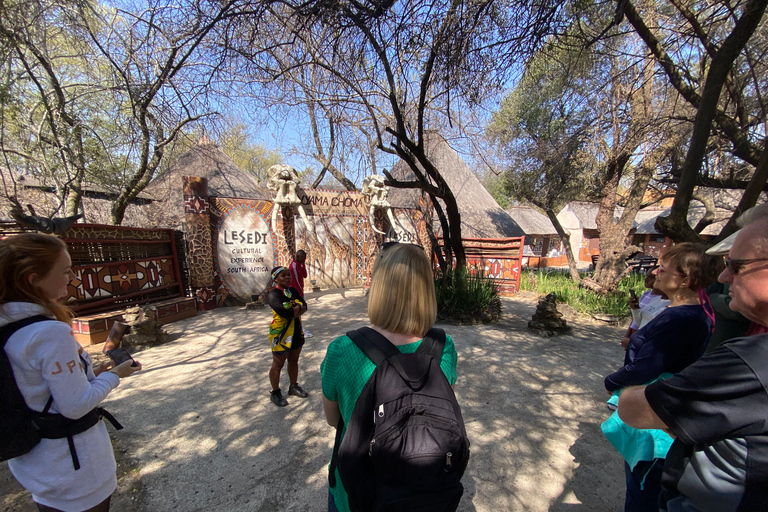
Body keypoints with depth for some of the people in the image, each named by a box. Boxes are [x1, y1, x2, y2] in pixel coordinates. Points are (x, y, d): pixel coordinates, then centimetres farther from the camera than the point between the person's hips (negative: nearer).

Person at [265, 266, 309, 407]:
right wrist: (297, 308, -14)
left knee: (294, 361, 20)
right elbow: (283, 312, -30)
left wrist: (292, 311, -23)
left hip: (296, 332, 7)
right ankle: (275, 393, 28)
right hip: (280, 333, -6)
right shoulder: (273, 294, -17)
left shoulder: (293, 291, 5)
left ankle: (293, 387, 38)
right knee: (278, 365, 9)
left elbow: (304, 306, -6)